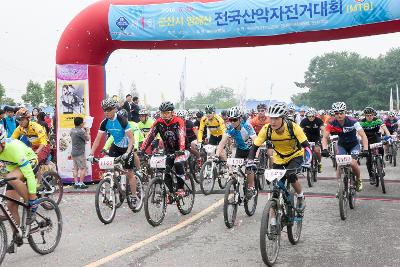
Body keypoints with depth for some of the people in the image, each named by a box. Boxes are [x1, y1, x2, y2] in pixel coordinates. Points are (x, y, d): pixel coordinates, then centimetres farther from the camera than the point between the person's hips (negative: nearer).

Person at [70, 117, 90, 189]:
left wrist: (85, 132, 16)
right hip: (80, 153, -8)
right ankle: (81, 183, -2)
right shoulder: (80, 131, -18)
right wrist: (87, 132, 8)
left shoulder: (72, 130, 6)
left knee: (75, 168, 10)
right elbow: (87, 139, -8)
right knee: (83, 168, -1)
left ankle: (76, 183, 11)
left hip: (73, 152, 8)